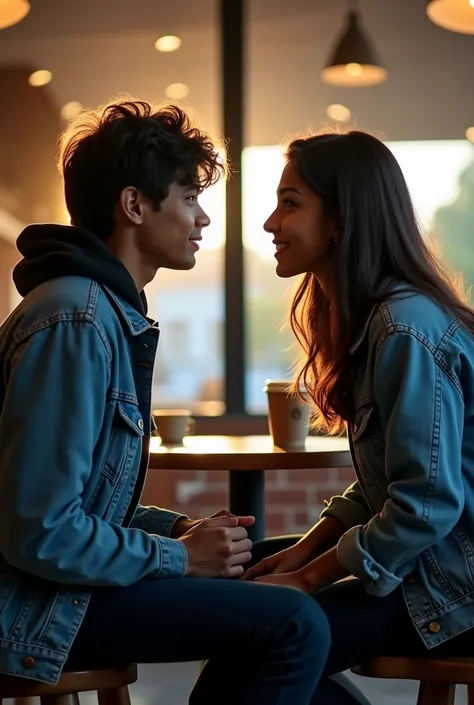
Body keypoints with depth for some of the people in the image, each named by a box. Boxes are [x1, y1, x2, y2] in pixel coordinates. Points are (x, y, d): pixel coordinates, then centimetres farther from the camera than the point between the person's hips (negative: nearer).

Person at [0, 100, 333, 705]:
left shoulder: (113, 312, 14)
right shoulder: (77, 321, -19)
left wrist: (179, 528, 3)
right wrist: (181, 555, -13)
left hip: (69, 572, 11)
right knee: (297, 626, -18)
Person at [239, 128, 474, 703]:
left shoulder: (407, 328, -22)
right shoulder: (365, 317, 9)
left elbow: (427, 503, -24)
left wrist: (308, 579, -15)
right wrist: (304, 551, 2)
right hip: (420, 556, 10)